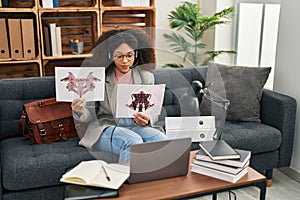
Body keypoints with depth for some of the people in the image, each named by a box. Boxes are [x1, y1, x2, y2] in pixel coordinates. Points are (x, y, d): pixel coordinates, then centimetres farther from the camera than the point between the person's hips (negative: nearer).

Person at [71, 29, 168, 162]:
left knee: (162, 140, -28)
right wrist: (79, 111, -24)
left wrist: (147, 120, -15)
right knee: (133, 142, -34)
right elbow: (90, 114, 1)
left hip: (136, 126, 3)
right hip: (106, 127, -2)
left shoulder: (146, 77, 7)